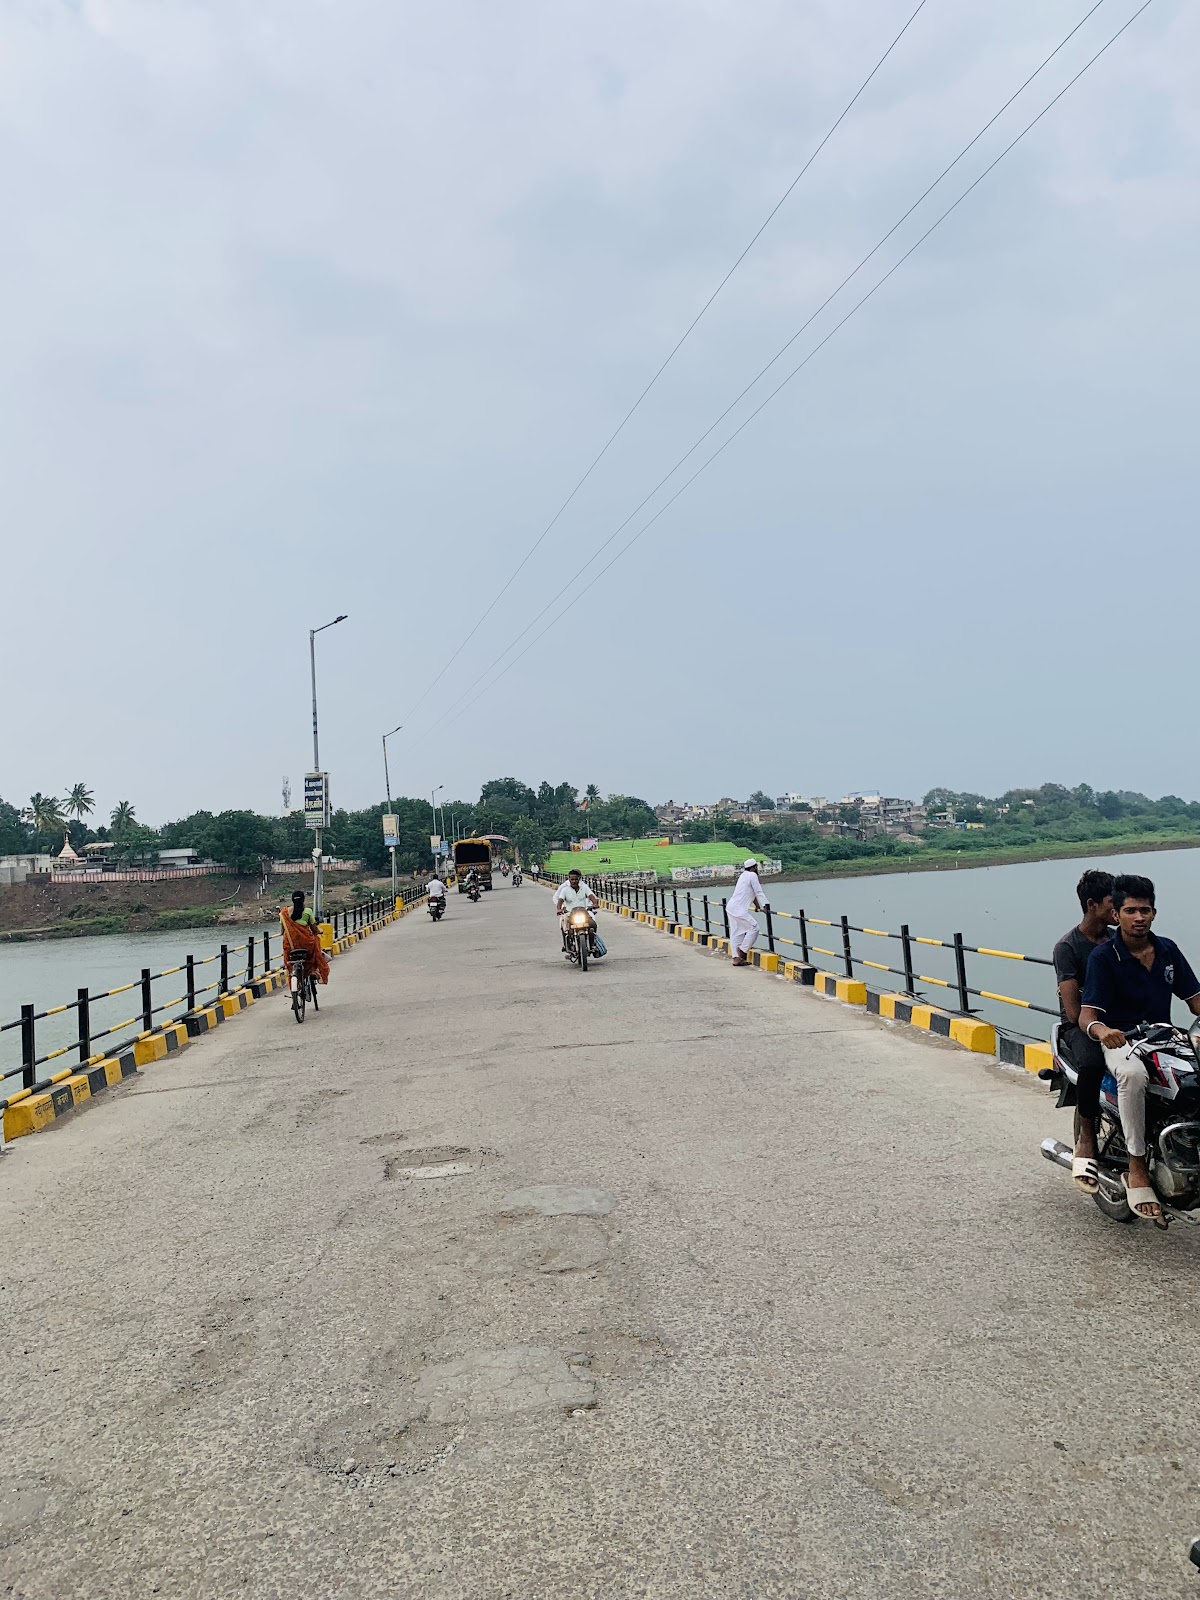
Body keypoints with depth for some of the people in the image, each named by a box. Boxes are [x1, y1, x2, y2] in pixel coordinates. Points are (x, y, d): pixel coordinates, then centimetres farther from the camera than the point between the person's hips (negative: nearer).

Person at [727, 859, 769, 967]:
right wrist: (764, 906, -8)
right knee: (753, 927, -5)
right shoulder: (752, 875, -7)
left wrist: (757, 905, 29)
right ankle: (742, 949, -3)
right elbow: (759, 892, -9)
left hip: (731, 908, 10)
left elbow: (751, 892, 26)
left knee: (736, 933, 8)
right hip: (739, 909, -10)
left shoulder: (744, 875, 21)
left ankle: (736, 958, 7)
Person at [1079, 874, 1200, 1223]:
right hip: (1121, 1042, -5)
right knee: (1133, 1074, -39)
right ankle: (1137, 1170, -30)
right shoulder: (1103, 956, -8)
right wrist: (1100, 1030, -39)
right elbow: (1087, 1014, -15)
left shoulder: (1168, 950, 8)